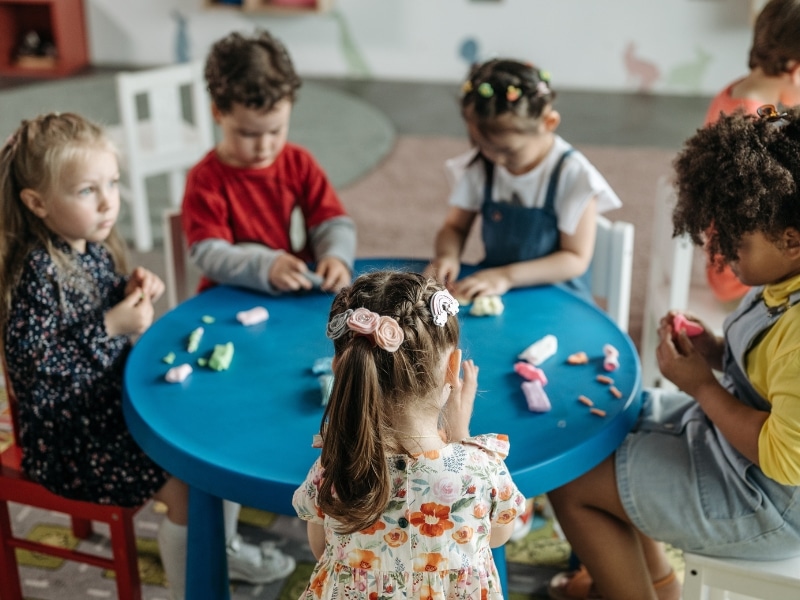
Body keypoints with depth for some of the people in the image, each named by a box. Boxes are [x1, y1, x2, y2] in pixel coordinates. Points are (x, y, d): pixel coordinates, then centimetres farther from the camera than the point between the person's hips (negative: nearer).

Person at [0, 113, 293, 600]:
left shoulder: (95, 247, 1)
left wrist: (133, 294, -6)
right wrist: (111, 327, -26)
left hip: (117, 400, 9)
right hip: (70, 433, -9)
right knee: (187, 486, -16)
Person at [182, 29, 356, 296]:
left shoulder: (299, 164, 5)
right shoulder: (205, 179, -7)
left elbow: (333, 224, 4)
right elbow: (208, 254, -16)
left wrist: (336, 257, -20)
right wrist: (267, 268, -33)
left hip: (301, 292, 3)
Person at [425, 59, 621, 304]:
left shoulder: (572, 174, -13)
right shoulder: (479, 165, 0)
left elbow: (576, 259, -13)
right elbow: (455, 227, 8)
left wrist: (506, 276, -24)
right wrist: (447, 255, -16)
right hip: (488, 290, 5)